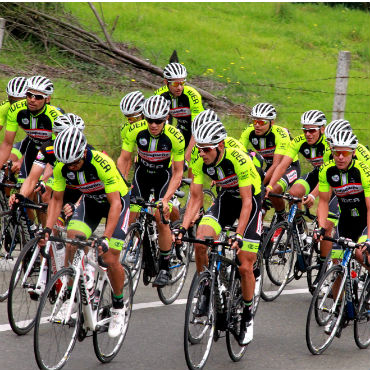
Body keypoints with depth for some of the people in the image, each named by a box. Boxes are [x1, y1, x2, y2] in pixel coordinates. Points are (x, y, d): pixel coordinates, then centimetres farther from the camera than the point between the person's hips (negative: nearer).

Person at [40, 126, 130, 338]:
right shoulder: (62, 167, -21)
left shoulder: (102, 163, -36)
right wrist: (48, 228, -24)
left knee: (110, 259, -13)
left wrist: (106, 238, -43)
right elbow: (57, 200, -9)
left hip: (117, 200, -4)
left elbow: (115, 204, -35)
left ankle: (118, 307, 9)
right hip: (90, 201, 4)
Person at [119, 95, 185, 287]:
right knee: (130, 218, -10)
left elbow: (178, 172, -21)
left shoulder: (175, 136, -29)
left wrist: (166, 198, -31)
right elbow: (124, 160, -15)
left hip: (164, 175, -2)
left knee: (161, 219, -14)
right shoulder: (135, 130, -26)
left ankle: (164, 269, -1)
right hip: (142, 173, 2)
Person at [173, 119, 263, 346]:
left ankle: (248, 317, 12)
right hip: (226, 198, 5)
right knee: (200, 242, -22)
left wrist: (238, 236, -39)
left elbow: (246, 202, -31)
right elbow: (195, 199, -12)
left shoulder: (239, 159, -33)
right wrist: (183, 229, -25)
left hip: (251, 199, -5)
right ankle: (206, 291, -1)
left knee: (245, 267, -7)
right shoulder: (200, 162, -18)